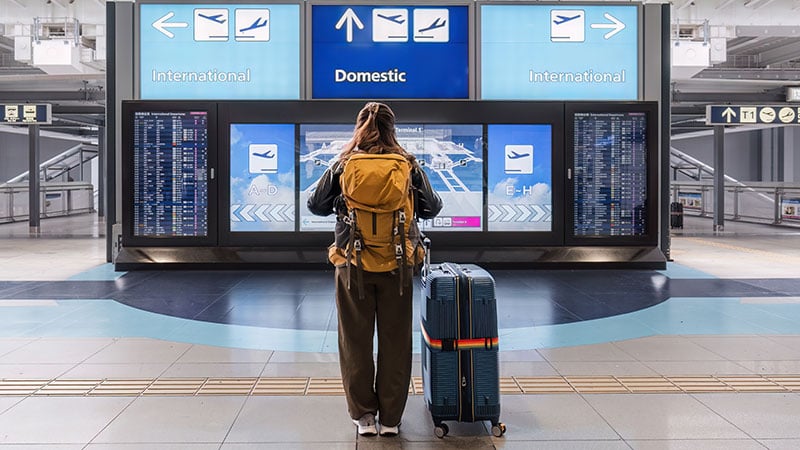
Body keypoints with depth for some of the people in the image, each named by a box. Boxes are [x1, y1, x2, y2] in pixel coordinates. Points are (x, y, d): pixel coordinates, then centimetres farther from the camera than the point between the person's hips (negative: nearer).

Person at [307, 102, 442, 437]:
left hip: (353, 264, 0)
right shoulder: (409, 165, -3)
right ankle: (390, 418, 18)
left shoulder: (344, 164, -4)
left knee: (355, 341, 12)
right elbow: (431, 209, 1)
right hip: (397, 265, 0)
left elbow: (315, 205, 3)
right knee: (395, 342, 10)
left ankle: (363, 415, 19)